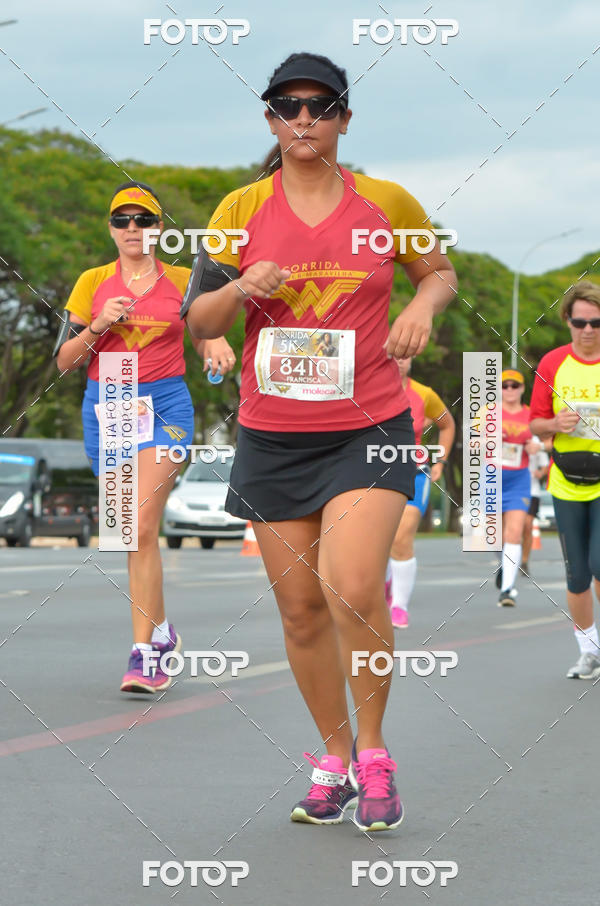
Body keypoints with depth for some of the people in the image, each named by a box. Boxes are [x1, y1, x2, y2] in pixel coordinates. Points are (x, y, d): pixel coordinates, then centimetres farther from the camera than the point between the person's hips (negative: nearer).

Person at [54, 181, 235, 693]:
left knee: (142, 527, -17)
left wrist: (220, 355, -10)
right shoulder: (93, 282, 7)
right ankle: (160, 628, 30)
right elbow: (64, 360, 7)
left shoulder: (182, 281, 5)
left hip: (164, 405, -3)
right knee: (133, 532, 9)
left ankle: (144, 653, -18)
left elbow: (208, 341, 14)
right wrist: (99, 326, -10)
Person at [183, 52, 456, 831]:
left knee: (352, 588, -20)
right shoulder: (242, 209, 4)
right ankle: (335, 760, 22)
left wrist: (425, 303, -4)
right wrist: (242, 289, -15)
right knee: (301, 610, 5)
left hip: (370, 429, -2)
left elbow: (440, 271, 18)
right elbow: (198, 321, 6)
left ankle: (374, 752, -1)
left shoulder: (387, 203, 1)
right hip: (273, 436, 2)